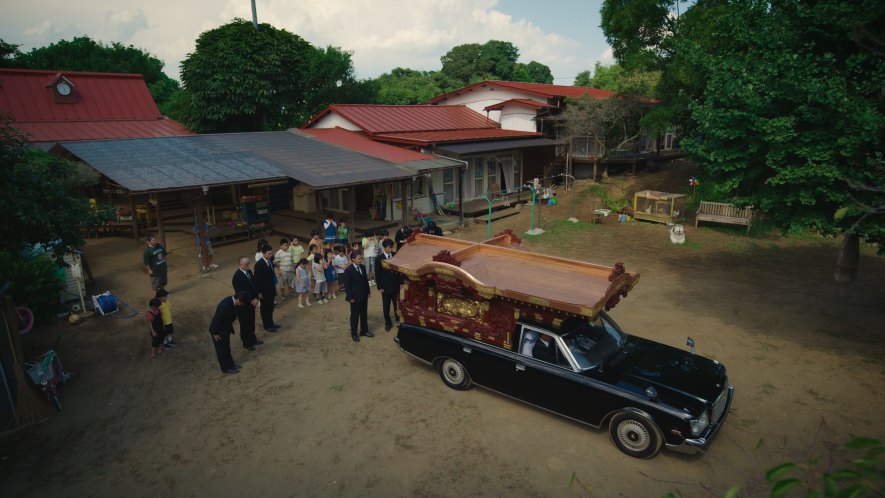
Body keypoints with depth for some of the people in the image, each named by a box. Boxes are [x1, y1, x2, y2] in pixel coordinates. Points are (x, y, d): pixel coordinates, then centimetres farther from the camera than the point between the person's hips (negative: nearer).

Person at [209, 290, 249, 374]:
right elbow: (217, 319, -28)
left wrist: (230, 327, 16)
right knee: (222, 349, 9)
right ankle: (226, 368, 23)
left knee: (226, 347, 22)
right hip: (219, 330, -9)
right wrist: (215, 333, -18)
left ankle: (230, 364, 37)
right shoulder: (226, 305, -37)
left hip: (225, 328, 9)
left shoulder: (232, 300, -9)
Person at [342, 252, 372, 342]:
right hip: (355, 297, -6)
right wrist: (350, 297, -15)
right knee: (354, 316, 7)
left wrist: (368, 292, 9)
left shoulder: (362, 267, 3)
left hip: (364, 295, 6)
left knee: (364, 314, 16)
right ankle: (354, 334, 20)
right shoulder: (348, 270, -16)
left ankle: (364, 331, 31)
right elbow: (347, 285, -14)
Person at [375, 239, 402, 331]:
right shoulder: (379, 259, -8)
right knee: (386, 306, 9)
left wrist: (401, 282, 2)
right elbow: (377, 274, -6)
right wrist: (380, 287, -7)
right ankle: (388, 323, 22)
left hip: (396, 284, 1)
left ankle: (398, 319, 27)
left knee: (397, 304, 9)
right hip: (386, 286, -1)